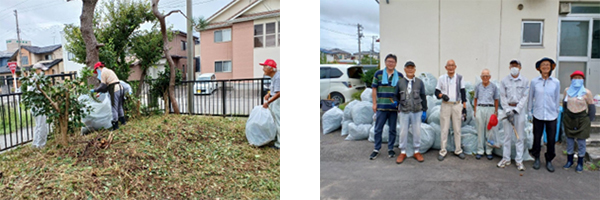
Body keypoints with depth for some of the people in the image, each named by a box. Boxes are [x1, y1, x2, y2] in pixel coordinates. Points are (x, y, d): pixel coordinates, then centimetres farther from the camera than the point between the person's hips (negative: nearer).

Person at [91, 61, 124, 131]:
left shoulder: (103, 72, -4)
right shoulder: (108, 70, 24)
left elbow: (103, 86, -8)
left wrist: (95, 90, 5)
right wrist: (101, 92, 26)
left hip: (115, 90, -9)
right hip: (120, 88, 9)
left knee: (114, 108, -3)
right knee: (119, 107, 17)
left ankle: (115, 125, 0)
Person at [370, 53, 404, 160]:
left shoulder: (400, 76, 5)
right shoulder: (378, 74, 3)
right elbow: (374, 89, 5)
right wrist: (374, 103, -1)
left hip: (394, 107, 1)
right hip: (381, 107, -1)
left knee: (392, 129, 10)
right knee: (378, 129, 3)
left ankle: (390, 149, 23)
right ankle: (376, 149, 14)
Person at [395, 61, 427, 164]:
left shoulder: (419, 82, 4)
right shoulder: (400, 82, 3)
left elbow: (423, 97, 7)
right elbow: (396, 96, 11)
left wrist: (424, 110, 4)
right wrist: (397, 104, -3)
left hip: (417, 111, 0)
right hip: (404, 112, 0)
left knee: (417, 132, 7)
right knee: (403, 132, 4)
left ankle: (417, 152, 22)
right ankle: (403, 152, 17)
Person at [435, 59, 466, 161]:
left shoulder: (459, 78, 6)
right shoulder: (441, 78, 5)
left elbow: (463, 93, 7)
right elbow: (437, 92, 7)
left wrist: (464, 107, 2)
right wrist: (442, 95, -15)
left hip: (457, 105, 1)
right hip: (445, 105, -1)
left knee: (457, 129, 5)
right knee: (444, 129, 1)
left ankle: (458, 150, 15)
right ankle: (443, 151, 7)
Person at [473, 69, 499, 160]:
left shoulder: (494, 87, 4)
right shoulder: (478, 86, 7)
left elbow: (496, 100, 9)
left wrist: (496, 111, 7)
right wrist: (475, 110, 10)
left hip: (490, 109, -1)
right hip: (480, 109, 1)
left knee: (489, 130, 3)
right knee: (480, 130, 3)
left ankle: (489, 151, 11)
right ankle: (480, 151, 9)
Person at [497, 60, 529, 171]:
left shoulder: (525, 81, 3)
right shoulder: (504, 81, 5)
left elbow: (525, 97, -1)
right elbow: (503, 97, 2)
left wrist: (516, 109, -11)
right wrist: (508, 111, -8)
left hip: (520, 109, 0)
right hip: (507, 108, 1)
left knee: (520, 136, 2)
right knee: (507, 135, 4)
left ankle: (519, 160, 9)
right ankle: (506, 159, 12)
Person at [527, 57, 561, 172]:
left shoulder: (556, 82, 2)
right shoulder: (534, 82, 0)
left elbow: (557, 99, 9)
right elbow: (530, 97, 8)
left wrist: (556, 111, 11)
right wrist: (529, 111, 8)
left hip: (551, 115, 1)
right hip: (538, 115, 0)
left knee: (551, 139, 4)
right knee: (537, 138, 7)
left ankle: (549, 161, 21)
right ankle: (537, 158, 24)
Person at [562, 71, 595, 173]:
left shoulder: (587, 92, -7)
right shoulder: (567, 90, 2)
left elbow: (591, 107, -2)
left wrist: (589, 121, -1)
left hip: (582, 119, -3)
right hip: (569, 119, 3)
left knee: (581, 141, 2)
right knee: (569, 140, 10)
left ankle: (580, 163, 16)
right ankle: (569, 161, 23)